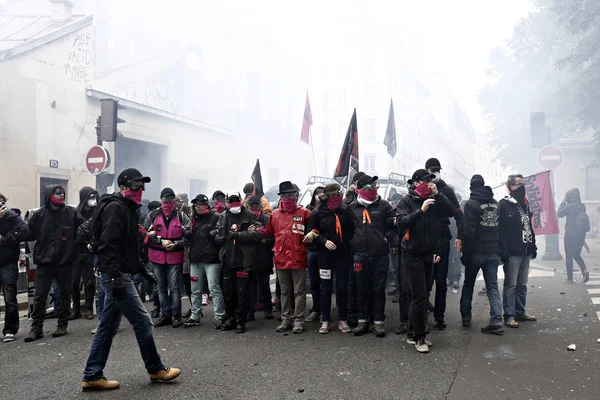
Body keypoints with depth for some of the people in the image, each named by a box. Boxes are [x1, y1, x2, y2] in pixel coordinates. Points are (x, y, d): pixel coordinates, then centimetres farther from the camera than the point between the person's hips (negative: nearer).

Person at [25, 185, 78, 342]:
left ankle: (63, 325, 23)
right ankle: (36, 328, 11)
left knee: (65, 294, 10)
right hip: (44, 262, 0)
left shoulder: (71, 212, -2)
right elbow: (29, 234, 1)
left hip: (65, 262, 0)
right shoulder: (39, 214, -2)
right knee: (39, 296, 2)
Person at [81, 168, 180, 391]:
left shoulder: (127, 209, 18)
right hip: (116, 276, -10)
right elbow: (108, 245, -22)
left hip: (119, 275, 10)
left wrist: (140, 267, 24)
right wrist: (116, 277, -26)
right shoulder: (115, 207, -13)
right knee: (142, 321, -2)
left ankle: (92, 377, 16)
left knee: (108, 326, 11)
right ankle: (156, 369, 13)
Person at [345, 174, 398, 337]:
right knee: (362, 289, 8)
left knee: (379, 288, 4)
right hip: (360, 255, 2)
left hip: (380, 254, -2)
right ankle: (362, 321, 17)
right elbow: (348, 229, 15)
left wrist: (393, 243, -5)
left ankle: (379, 321, 12)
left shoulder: (384, 205, 1)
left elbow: (392, 225, 1)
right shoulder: (353, 208, 7)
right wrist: (351, 245, 11)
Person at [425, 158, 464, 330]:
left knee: (441, 280, 5)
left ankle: (439, 316, 12)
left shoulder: (447, 190, 7)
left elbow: (458, 214, 5)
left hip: (442, 240, 1)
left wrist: (459, 236, -4)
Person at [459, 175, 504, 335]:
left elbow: (468, 231, -16)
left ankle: (466, 316, 19)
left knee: (468, 284, 14)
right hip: (493, 252, 4)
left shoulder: (471, 204, -10)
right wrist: (498, 249, 12)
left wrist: (465, 253, -10)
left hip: (476, 252, -4)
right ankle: (496, 321, -5)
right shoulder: (496, 203, 8)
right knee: (493, 286, 5)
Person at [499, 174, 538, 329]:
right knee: (511, 285, -3)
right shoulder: (504, 204, -8)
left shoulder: (524, 204, 17)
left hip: (525, 251, 8)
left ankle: (520, 312, 21)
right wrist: (504, 252, -19)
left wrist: (533, 247, 16)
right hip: (512, 252, -8)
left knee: (522, 285, 13)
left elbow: (529, 227, 21)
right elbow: (500, 229, -14)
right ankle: (509, 315, 2)